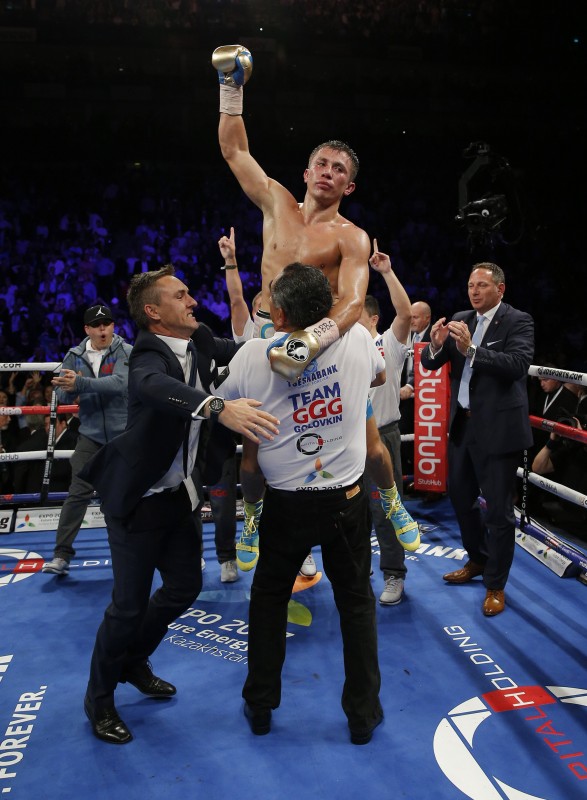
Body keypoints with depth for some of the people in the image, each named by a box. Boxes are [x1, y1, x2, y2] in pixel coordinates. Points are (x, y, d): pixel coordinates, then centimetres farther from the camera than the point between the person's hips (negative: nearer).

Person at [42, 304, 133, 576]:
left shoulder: (127, 352, -10)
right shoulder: (75, 356, 2)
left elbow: (120, 383, -27)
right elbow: (63, 395, 1)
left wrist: (80, 383, -37)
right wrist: (69, 387, -23)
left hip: (126, 435, -2)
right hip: (91, 435, 2)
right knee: (78, 493, -3)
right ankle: (61, 554, 4)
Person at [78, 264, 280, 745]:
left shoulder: (194, 346, 2)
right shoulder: (148, 355, -23)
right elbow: (156, 386, -46)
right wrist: (218, 407, -61)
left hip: (178, 493, 8)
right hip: (139, 498, -8)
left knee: (185, 587, 16)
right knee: (130, 605, 0)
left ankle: (134, 662, 41)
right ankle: (99, 697, 26)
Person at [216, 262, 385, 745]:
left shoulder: (253, 355, -12)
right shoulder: (357, 338, -8)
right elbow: (378, 373, 15)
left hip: (285, 503, -1)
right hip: (348, 498, 1)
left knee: (268, 597, 20)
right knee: (356, 600, 17)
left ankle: (260, 705, 33)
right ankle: (364, 713, 29)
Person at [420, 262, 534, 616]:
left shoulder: (518, 321, -8)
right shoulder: (460, 320, 7)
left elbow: (519, 363, -24)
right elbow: (431, 364, 4)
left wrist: (471, 349, -34)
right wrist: (436, 345, -18)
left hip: (499, 428, -6)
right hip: (462, 424, 6)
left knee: (499, 509, 3)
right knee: (460, 496, 19)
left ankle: (496, 584, 21)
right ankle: (478, 559, 42)